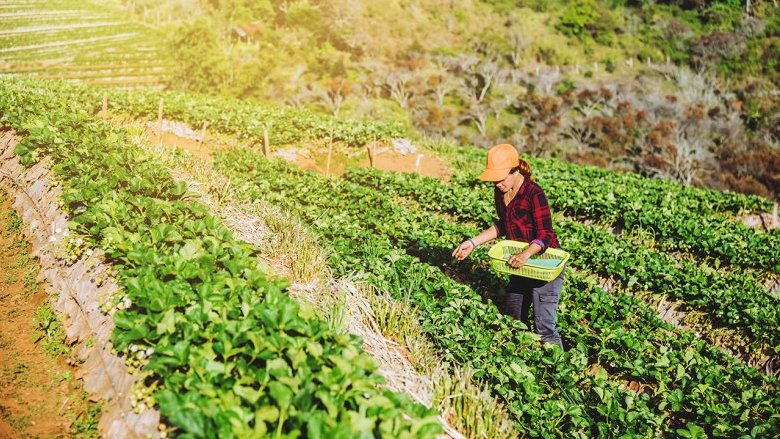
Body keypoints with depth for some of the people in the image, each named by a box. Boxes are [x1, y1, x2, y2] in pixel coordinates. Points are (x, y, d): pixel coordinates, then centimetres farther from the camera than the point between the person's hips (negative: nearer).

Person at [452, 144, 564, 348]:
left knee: (544, 327, -8)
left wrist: (526, 253, -42)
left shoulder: (534, 194, -23)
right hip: (521, 264, 9)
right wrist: (473, 242, 5)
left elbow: (545, 235, -24)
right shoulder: (501, 192, 1)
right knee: (512, 318, 18)